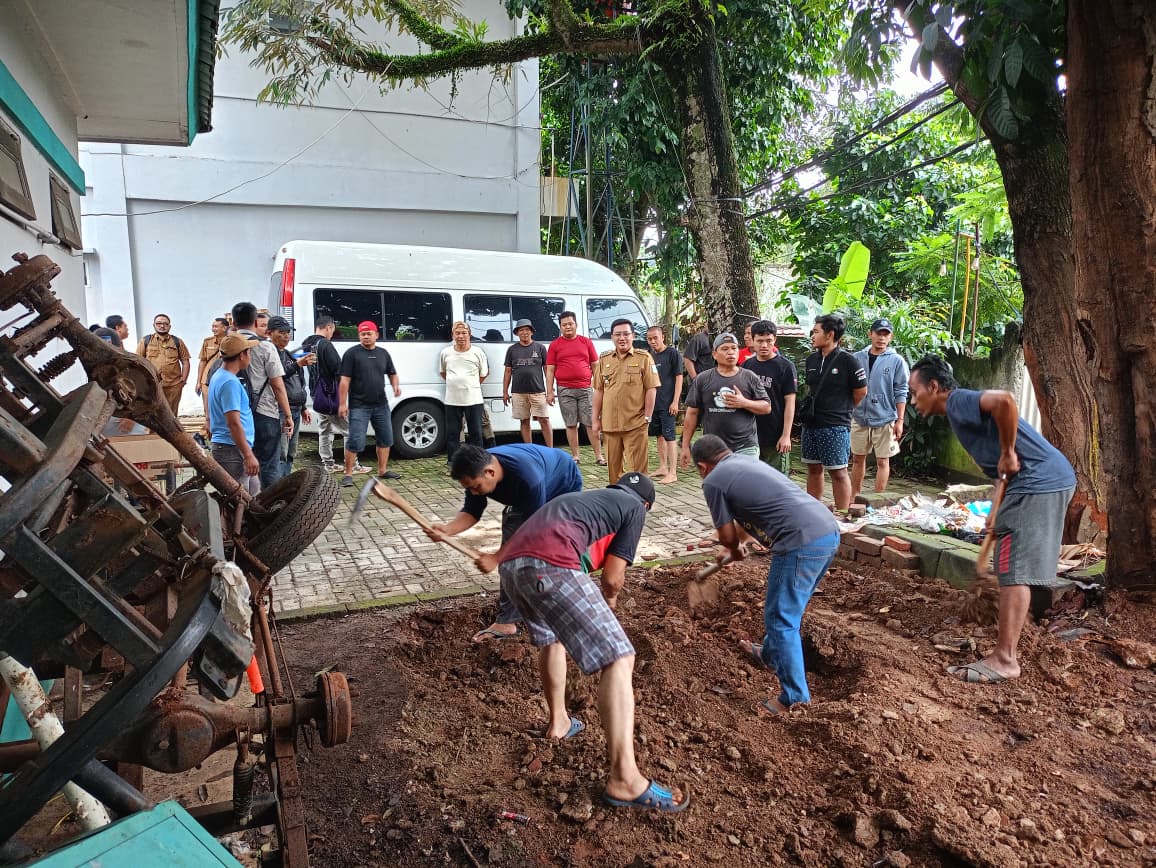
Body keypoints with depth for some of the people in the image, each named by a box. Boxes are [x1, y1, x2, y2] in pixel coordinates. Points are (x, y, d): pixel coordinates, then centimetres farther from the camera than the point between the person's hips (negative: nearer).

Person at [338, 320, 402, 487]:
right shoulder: (352, 353, -4)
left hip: (381, 404, 6)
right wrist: (342, 404, -14)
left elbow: (392, 374, 20)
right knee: (355, 441, -8)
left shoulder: (383, 353, 11)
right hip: (359, 406, -6)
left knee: (385, 438, 12)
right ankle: (348, 474, 1)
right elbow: (344, 380, -8)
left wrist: (396, 385, -2)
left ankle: (383, 470, 25)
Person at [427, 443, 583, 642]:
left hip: (564, 490, -6)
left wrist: (496, 557, -33)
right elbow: (471, 512, -15)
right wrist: (447, 529, -36)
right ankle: (507, 621, 2)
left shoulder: (527, 477, -44)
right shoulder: (477, 470, -24)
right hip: (525, 499, 6)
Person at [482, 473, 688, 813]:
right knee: (618, 658, -4)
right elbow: (612, 578, 14)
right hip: (550, 566, -8)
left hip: (511, 564, 8)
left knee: (551, 637, 34)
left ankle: (558, 722, 45)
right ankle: (624, 779, -9)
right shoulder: (635, 507, 20)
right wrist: (609, 600, 36)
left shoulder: (582, 497, 39)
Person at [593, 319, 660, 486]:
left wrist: (647, 417, -7)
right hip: (609, 424, 4)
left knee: (638, 466, -1)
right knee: (613, 465, 13)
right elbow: (599, 391, 12)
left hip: (636, 424, -4)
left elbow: (651, 389, -3)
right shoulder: (604, 359, 10)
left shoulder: (644, 358, -1)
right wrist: (596, 419, 9)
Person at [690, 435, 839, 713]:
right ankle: (770, 654, 46)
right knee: (787, 609, 27)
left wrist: (735, 550, 28)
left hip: (802, 543, -9)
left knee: (781, 619, 3)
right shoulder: (746, 460, 25)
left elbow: (727, 535, 6)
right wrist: (737, 541, 55)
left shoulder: (713, 481, 0)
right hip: (829, 532, 9)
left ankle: (795, 699, 8)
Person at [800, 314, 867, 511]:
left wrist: (842, 410, 7)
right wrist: (815, 408, 11)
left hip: (835, 427, -6)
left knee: (838, 471, 0)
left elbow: (861, 391, -3)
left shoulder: (848, 361, -11)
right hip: (811, 424, 7)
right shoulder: (811, 360, 8)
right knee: (813, 468, 13)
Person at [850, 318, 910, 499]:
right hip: (859, 417, 3)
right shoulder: (858, 358, 4)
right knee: (857, 458, 12)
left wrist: (900, 420, -6)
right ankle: (854, 497, 25)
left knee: (882, 460, 4)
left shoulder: (896, 361, -3)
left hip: (885, 418, -3)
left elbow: (901, 393, -3)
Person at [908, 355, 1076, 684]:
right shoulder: (962, 411, 21)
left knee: (1014, 568, -11)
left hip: (1038, 483, -11)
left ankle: (1004, 659, -9)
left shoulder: (958, 401, -9)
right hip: (1048, 480, 11)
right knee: (1016, 566, 21)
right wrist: (1000, 512, 20)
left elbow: (1004, 400, -32)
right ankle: (1008, 640, 34)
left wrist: (1007, 454, -22)